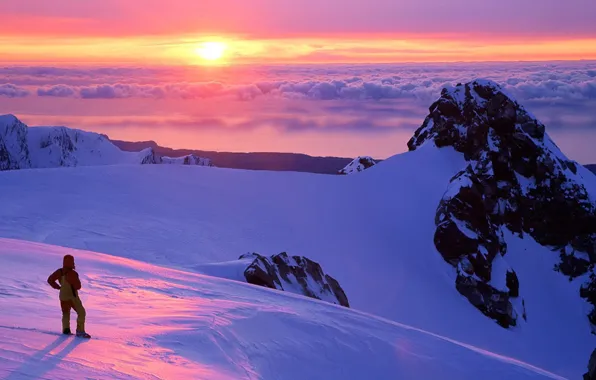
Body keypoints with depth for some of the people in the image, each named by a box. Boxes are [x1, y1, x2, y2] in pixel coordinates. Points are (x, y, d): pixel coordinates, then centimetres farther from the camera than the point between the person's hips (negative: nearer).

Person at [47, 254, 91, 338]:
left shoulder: (59, 272, -3)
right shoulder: (73, 273, -22)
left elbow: (50, 280, 4)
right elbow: (78, 286, -17)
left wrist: (58, 287, 8)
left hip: (63, 297, 6)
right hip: (72, 297, -6)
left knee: (66, 313, 23)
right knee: (81, 313, 2)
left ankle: (66, 329, 10)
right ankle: (80, 331, -6)